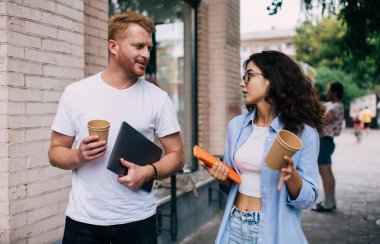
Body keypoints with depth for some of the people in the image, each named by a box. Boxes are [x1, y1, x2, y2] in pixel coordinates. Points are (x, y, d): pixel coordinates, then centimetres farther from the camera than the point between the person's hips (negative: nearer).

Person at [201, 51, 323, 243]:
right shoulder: (236, 126, 0)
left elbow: (307, 199, -9)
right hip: (234, 225, 4)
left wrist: (292, 175, -27)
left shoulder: (303, 133, -12)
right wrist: (222, 177, -10)